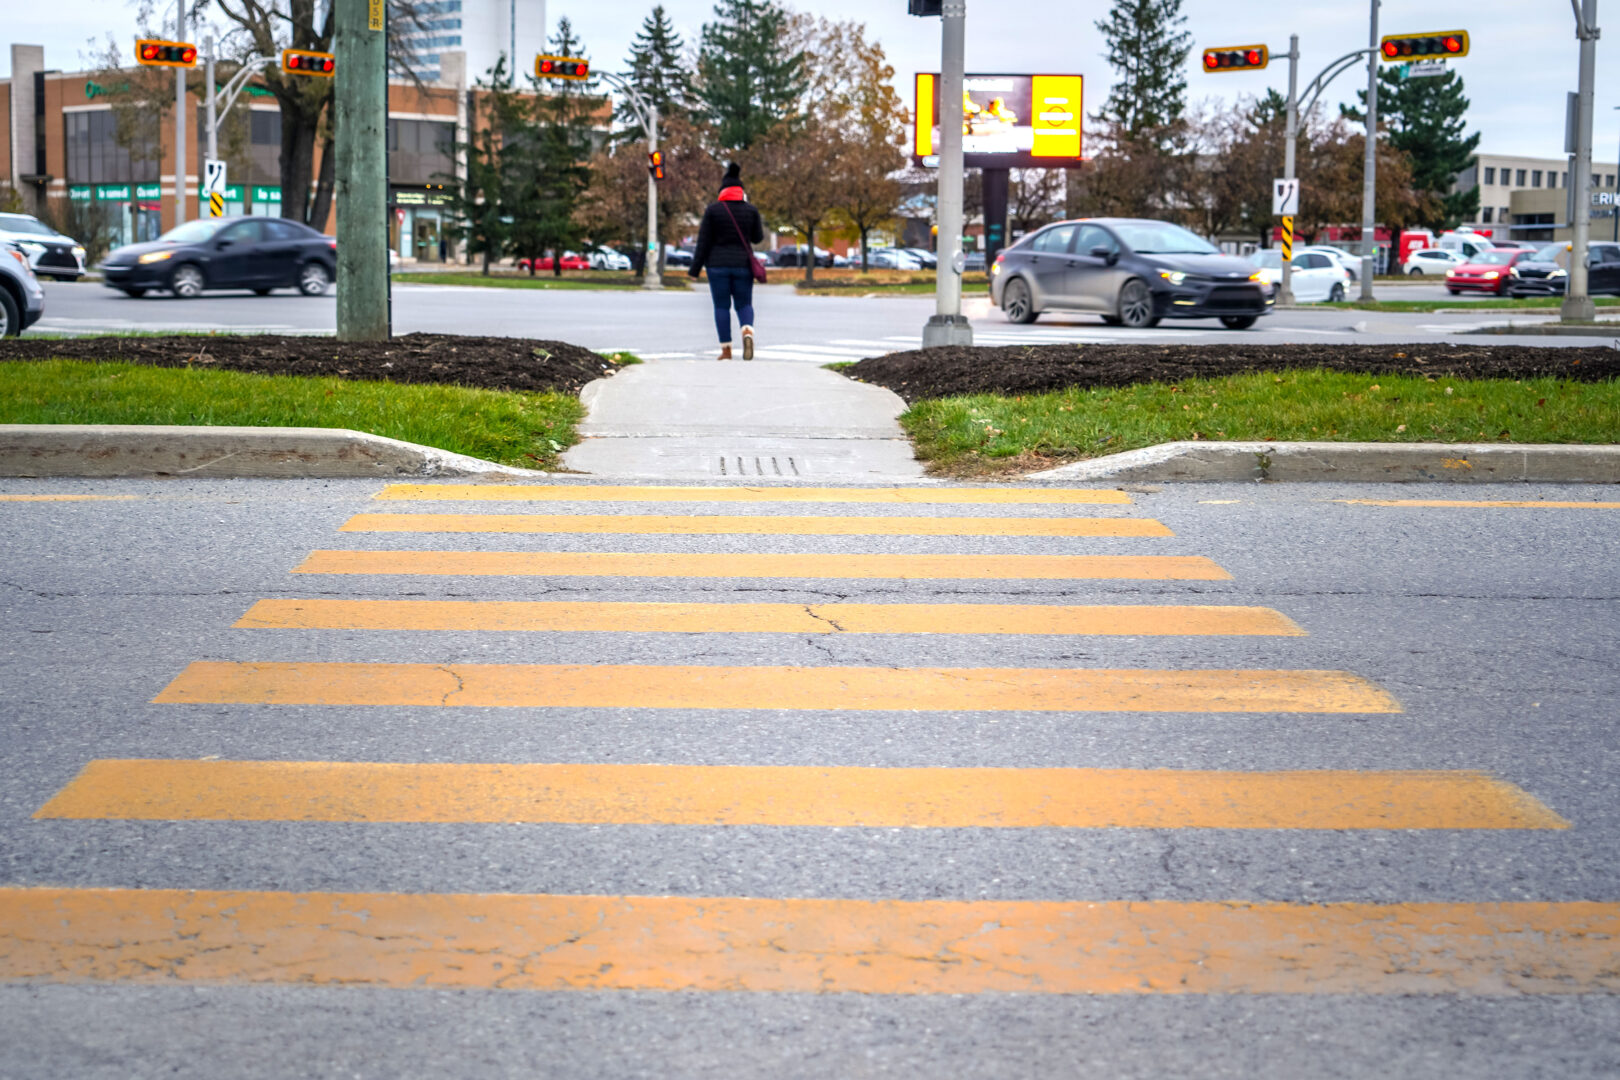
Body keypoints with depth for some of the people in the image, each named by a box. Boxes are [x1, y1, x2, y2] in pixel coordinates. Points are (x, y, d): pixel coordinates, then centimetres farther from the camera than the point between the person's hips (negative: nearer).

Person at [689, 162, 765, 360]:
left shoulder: (713, 210, -3)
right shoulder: (750, 210, 1)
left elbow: (704, 242, -4)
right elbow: (758, 238, 9)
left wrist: (695, 269, 0)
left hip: (717, 265, -1)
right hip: (743, 264, 1)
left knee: (721, 306, 5)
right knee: (744, 304, 8)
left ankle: (726, 349, 1)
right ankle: (748, 330, -24)